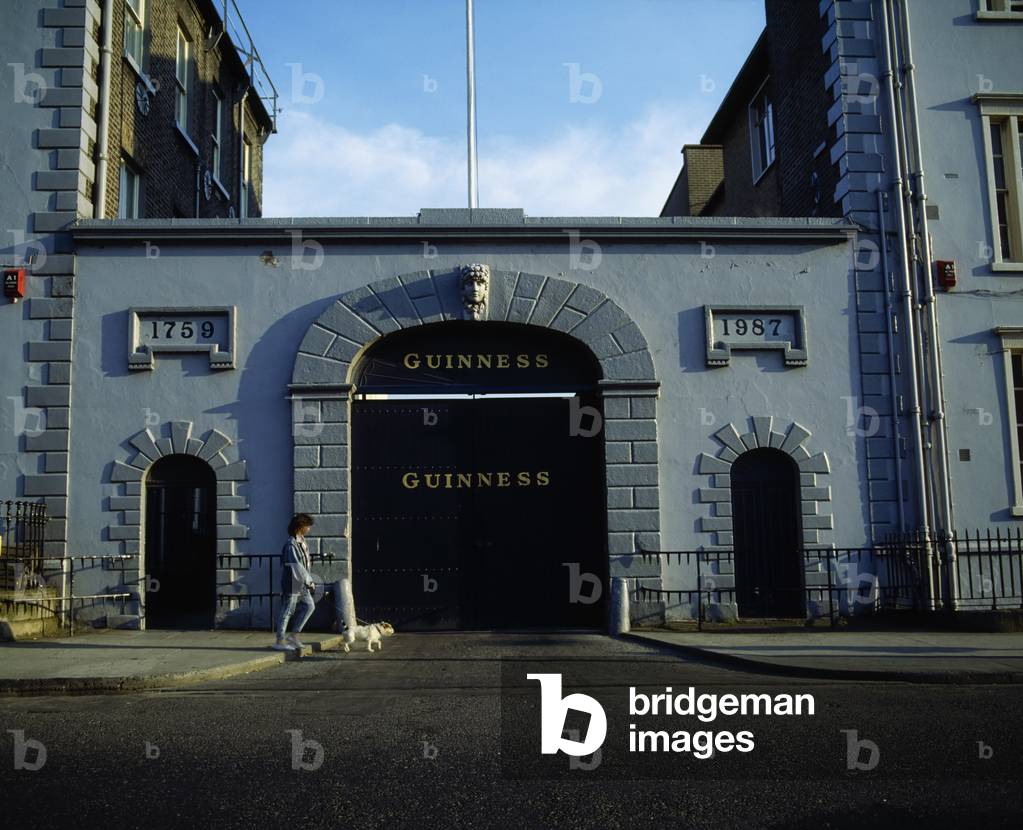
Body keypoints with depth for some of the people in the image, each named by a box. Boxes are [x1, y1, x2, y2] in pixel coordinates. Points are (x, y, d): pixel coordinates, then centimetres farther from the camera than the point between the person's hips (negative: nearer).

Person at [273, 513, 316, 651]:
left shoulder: (301, 541, 10)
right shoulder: (291, 545, -20)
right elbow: (297, 566, -22)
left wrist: (309, 580, 14)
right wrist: (310, 582, -17)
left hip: (301, 583, 9)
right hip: (292, 582, -9)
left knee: (309, 605, 9)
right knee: (287, 611, -1)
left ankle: (294, 635, 14)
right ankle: (279, 641, 8)